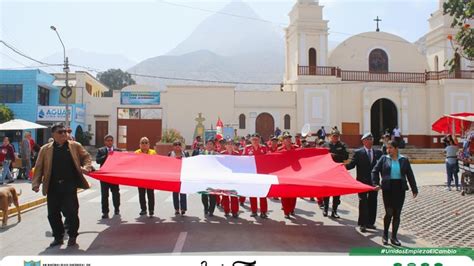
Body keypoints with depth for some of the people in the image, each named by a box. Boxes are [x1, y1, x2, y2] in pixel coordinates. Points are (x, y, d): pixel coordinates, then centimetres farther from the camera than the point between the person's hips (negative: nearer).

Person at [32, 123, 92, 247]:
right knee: (53, 213, 8)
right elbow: (39, 167, 5)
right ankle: (58, 237, 26)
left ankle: (72, 236, 17)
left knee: (71, 212, -3)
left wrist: (86, 167, -11)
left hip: (69, 186, -2)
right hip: (53, 187, 2)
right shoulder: (45, 149, 6)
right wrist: (36, 183, -5)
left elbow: (86, 157, 10)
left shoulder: (75, 146, 5)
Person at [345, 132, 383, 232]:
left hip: (374, 181, 4)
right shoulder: (358, 153, -3)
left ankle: (370, 222, 21)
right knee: (363, 202, -1)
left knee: (372, 202, 10)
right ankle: (362, 224, 4)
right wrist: (344, 166, -29)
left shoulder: (378, 152, 7)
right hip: (362, 181, -4)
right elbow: (352, 164, -10)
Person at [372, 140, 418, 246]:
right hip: (387, 189, -2)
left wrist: (414, 189, 5)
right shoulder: (384, 159, 1)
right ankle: (385, 235, 17)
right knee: (389, 213, -3)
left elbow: (410, 175, 7)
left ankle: (394, 237, 18)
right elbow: (375, 171, 4)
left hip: (400, 189, 2)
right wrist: (376, 183, -6)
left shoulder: (404, 160, 4)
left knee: (397, 214, 6)